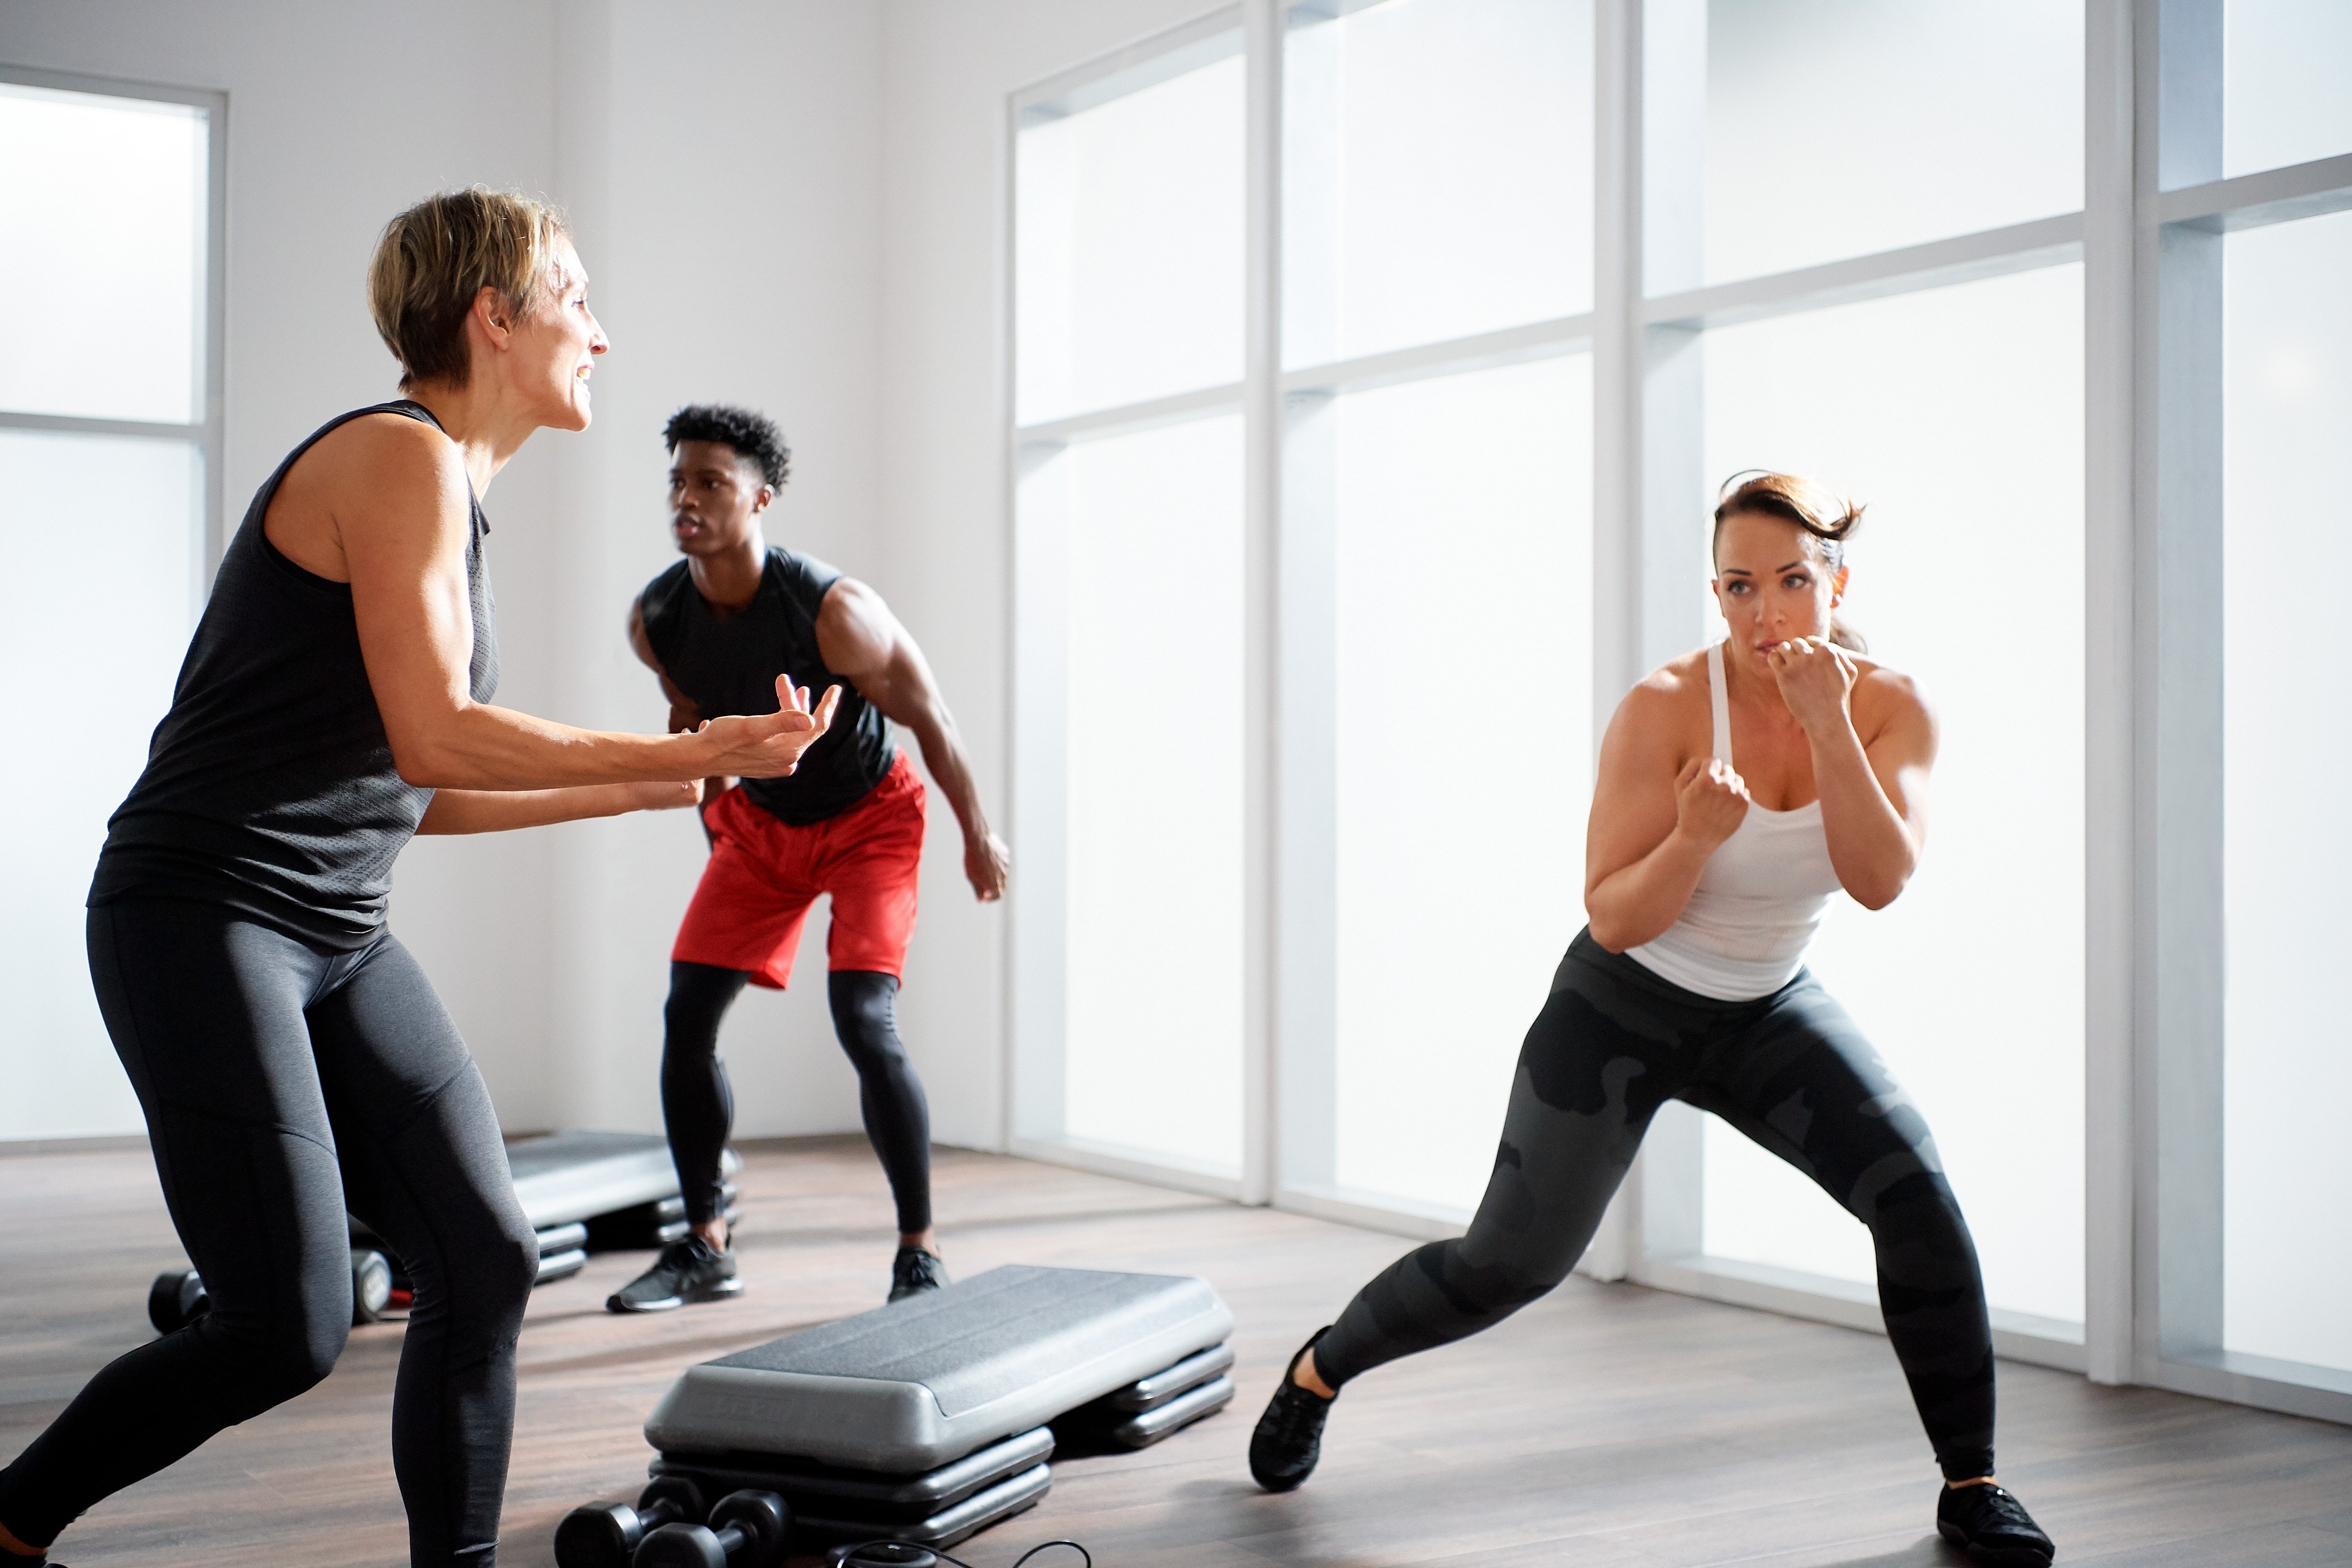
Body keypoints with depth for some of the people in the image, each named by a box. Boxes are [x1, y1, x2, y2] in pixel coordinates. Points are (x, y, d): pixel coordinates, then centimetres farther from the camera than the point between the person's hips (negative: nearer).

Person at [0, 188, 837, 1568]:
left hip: (343, 937, 9)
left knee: (487, 1260, 0)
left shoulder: (453, 497, 16)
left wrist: (651, 785, 18)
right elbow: (433, 738, -20)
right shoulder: (400, 456, -12)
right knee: (288, 1331, -9)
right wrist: (684, 759, -15)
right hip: (204, 918, -9)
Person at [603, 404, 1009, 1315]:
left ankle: (920, 1254, -6)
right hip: (760, 820, 6)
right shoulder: (655, 619, -15)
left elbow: (930, 718, -18)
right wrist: (714, 823, 17)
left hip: (869, 815, -5)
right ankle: (704, 1249, 13)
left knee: (865, 1025, -19)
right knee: (687, 1014, -2)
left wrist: (978, 837, -8)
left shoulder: (833, 613, -32)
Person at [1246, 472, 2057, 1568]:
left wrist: (1829, 726, -35)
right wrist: (1695, 837, -40)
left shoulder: (1891, 709, -12)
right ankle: (1320, 1369, 30)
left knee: (1918, 1198, -18)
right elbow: (1614, 919, -22)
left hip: (1771, 1014, 3)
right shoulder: (1665, 711, -24)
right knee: (1508, 1265, 2)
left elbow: (1882, 882, -26)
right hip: (1625, 1011, -3)